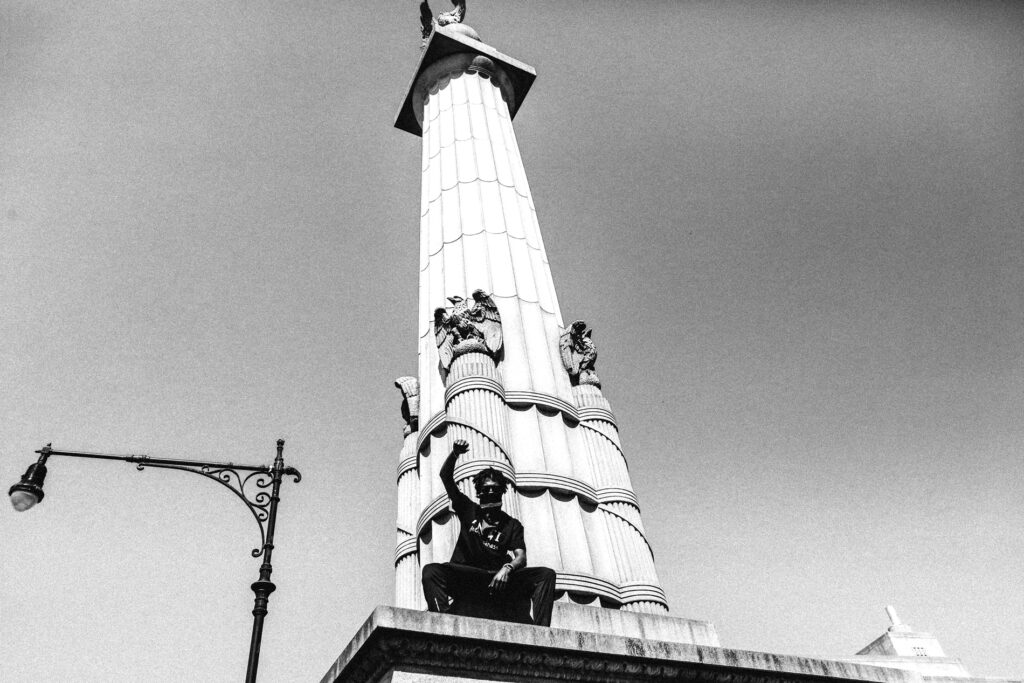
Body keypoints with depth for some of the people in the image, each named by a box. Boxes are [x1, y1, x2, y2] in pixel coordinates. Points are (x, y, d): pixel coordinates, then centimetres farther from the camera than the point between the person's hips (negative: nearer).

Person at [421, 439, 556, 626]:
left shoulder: (512, 524, 17)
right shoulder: (468, 510, 20)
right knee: (431, 570, -31)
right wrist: (454, 454, -6)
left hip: (500, 577, 1)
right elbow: (445, 476, 14)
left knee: (546, 574, -21)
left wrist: (507, 568, -22)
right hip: (465, 574, -1)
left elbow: (521, 557, 2)